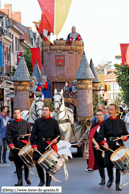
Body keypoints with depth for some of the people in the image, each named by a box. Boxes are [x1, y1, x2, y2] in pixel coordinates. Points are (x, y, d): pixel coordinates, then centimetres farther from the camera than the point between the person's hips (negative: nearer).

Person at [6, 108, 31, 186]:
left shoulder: (26, 123, 10)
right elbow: (8, 136, 6)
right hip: (15, 145, 1)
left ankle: (27, 177, 19)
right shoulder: (10, 124, 10)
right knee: (18, 163, 0)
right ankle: (20, 180, 3)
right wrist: (10, 144, -7)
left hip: (24, 144, -1)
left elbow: (30, 133, 10)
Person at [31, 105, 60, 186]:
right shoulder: (38, 121, 10)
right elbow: (33, 134, 8)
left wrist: (56, 139, -14)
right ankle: (42, 180, 21)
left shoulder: (54, 122, 7)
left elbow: (58, 133, 7)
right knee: (38, 164, -2)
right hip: (40, 145, 1)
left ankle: (48, 183, 11)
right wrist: (34, 145, -3)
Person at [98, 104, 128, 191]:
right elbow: (101, 135, 3)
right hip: (109, 145, 0)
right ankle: (110, 179, 26)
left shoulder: (121, 122, 10)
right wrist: (104, 143, -14)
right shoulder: (105, 123, 8)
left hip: (119, 145, 0)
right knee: (108, 164, -2)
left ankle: (117, 184, 3)